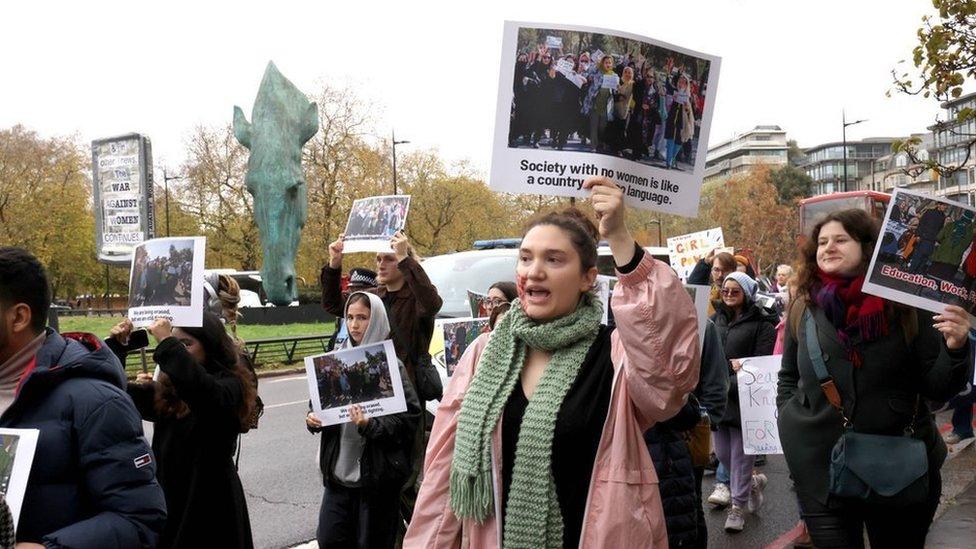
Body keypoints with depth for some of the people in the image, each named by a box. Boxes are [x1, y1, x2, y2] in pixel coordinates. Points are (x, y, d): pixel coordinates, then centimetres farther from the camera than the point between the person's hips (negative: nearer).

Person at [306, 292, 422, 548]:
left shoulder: (391, 366, -9)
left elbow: (409, 417, -12)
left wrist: (370, 425, -25)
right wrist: (313, 418, -5)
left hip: (377, 472, -4)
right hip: (339, 468, 4)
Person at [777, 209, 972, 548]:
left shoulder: (905, 306, -6)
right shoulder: (803, 308, 0)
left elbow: (937, 389, -5)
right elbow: (788, 378, 12)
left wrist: (955, 349, -21)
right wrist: (791, 424, 1)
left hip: (901, 471, 0)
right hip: (821, 469, 1)